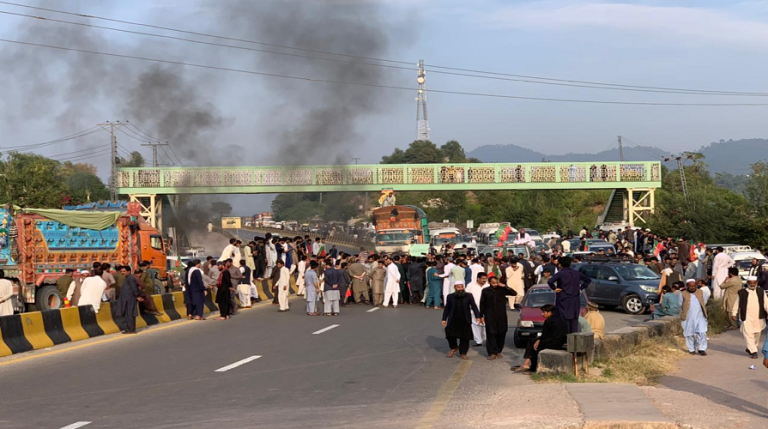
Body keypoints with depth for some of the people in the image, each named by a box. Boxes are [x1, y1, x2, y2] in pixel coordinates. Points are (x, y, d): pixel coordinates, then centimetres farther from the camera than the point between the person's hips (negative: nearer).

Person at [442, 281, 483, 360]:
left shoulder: (468, 296, -1)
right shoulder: (450, 296, 3)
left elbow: (474, 306, -4)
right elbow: (447, 308, 8)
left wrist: (478, 316, -15)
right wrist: (444, 319, 5)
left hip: (465, 322, -1)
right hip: (453, 321, 1)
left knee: (464, 338, 2)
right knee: (450, 335, 2)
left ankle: (463, 353, 15)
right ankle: (454, 348, 29)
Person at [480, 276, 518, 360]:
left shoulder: (502, 289, 2)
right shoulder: (485, 291, 3)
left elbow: (514, 293, -4)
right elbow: (482, 304, 9)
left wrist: (505, 287, -14)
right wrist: (482, 315, 5)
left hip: (501, 316, 1)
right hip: (490, 316, -1)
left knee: (501, 334, 4)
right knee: (491, 334, -8)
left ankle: (498, 351, 17)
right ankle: (492, 353, -7)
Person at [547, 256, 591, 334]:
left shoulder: (560, 273, -10)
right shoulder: (576, 273, 7)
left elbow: (550, 281, -25)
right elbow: (588, 280, 17)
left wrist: (554, 288, -9)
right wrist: (581, 288, 14)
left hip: (563, 301, -5)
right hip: (575, 302, 5)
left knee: (565, 320, -3)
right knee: (574, 321, 8)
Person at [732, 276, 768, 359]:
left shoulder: (761, 292, 6)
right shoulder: (742, 293, 0)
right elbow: (736, 304, 5)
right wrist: (734, 314, 2)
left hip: (759, 318, 3)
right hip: (747, 318, -3)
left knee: (757, 334, 13)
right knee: (748, 334, -10)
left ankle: (750, 348, 31)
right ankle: (753, 351, -9)